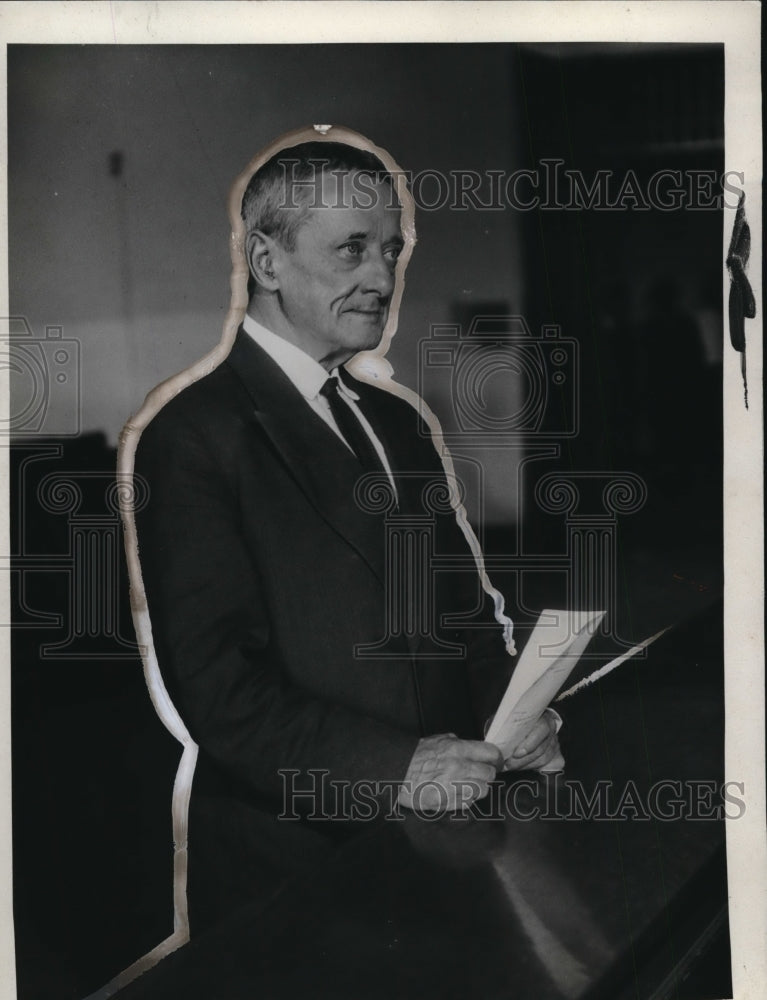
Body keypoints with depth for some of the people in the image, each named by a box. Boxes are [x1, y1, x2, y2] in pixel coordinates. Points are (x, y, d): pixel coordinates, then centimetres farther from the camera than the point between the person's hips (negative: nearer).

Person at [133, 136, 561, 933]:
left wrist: (504, 707, -3)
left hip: (437, 821, 7)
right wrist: (392, 768, -23)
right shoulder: (195, 434, -13)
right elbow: (213, 681, -19)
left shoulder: (397, 420, 13)